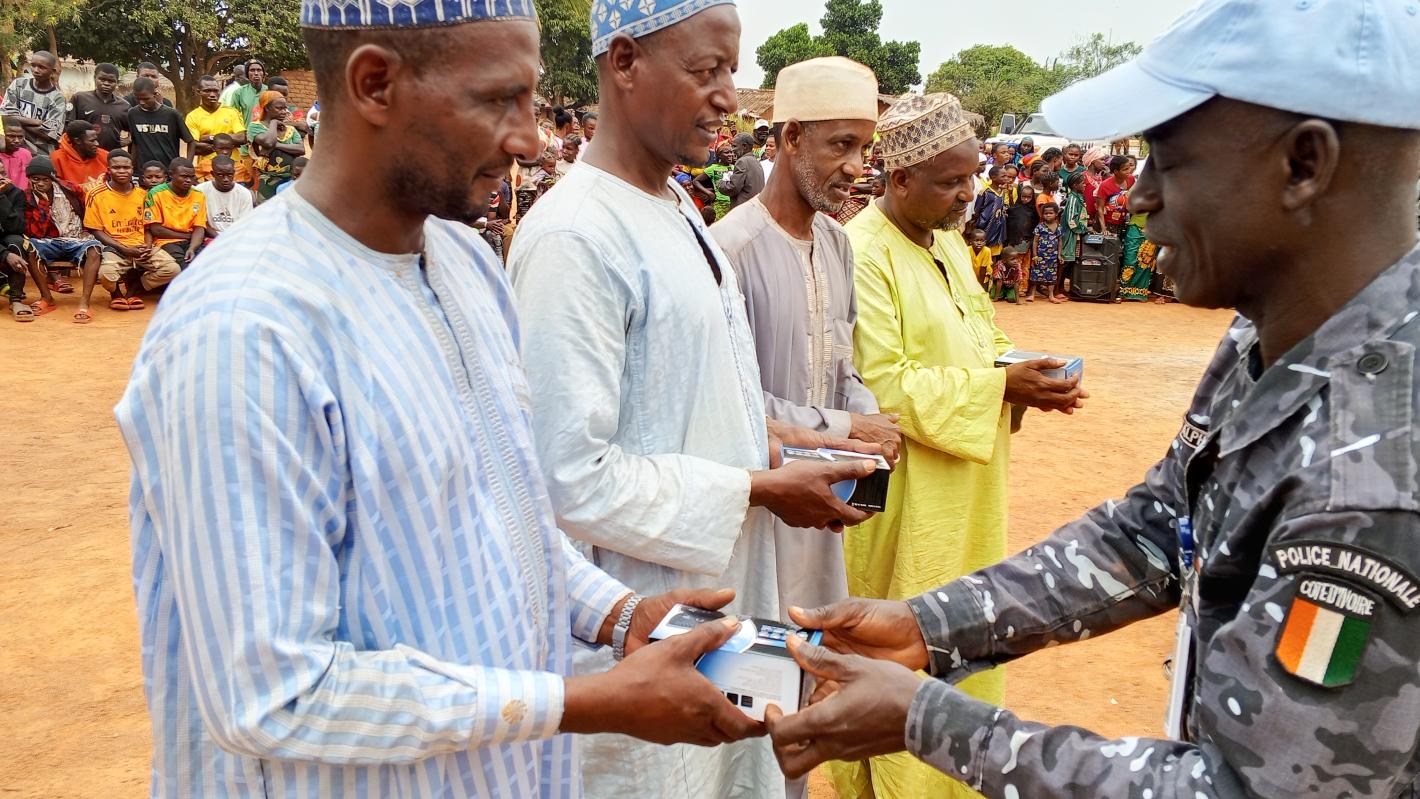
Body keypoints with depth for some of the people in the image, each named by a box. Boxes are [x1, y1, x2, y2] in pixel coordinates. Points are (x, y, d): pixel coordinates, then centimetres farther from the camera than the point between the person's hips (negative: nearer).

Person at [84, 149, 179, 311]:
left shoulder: (142, 194, 10)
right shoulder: (97, 196, -1)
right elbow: (96, 231, -2)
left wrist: (148, 246, -6)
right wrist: (125, 249, -13)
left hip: (141, 246, 4)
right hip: (113, 248, -4)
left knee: (172, 269, -22)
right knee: (107, 274, -36)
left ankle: (132, 289, 3)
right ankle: (116, 292, 4)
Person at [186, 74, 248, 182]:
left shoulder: (232, 112, 7)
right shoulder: (193, 116, 2)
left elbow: (242, 138, -4)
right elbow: (194, 148, -8)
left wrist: (212, 138, -8)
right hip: (206, 170, -1)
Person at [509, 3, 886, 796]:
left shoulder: (680, 208, 8)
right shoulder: (574, 238, -23)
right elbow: (575, 478, -25)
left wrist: (764, 435, 2)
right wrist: (760, 489, -19)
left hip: (724, 592, 9)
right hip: (644, 639, -8)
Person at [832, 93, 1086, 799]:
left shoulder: (948, 241, 10)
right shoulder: (864, 256, -18)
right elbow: (882, 385, -23)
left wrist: (1022, 375, -3)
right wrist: (999, 385, -22)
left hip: (967, 489, 9)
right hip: (904, 496, -8)